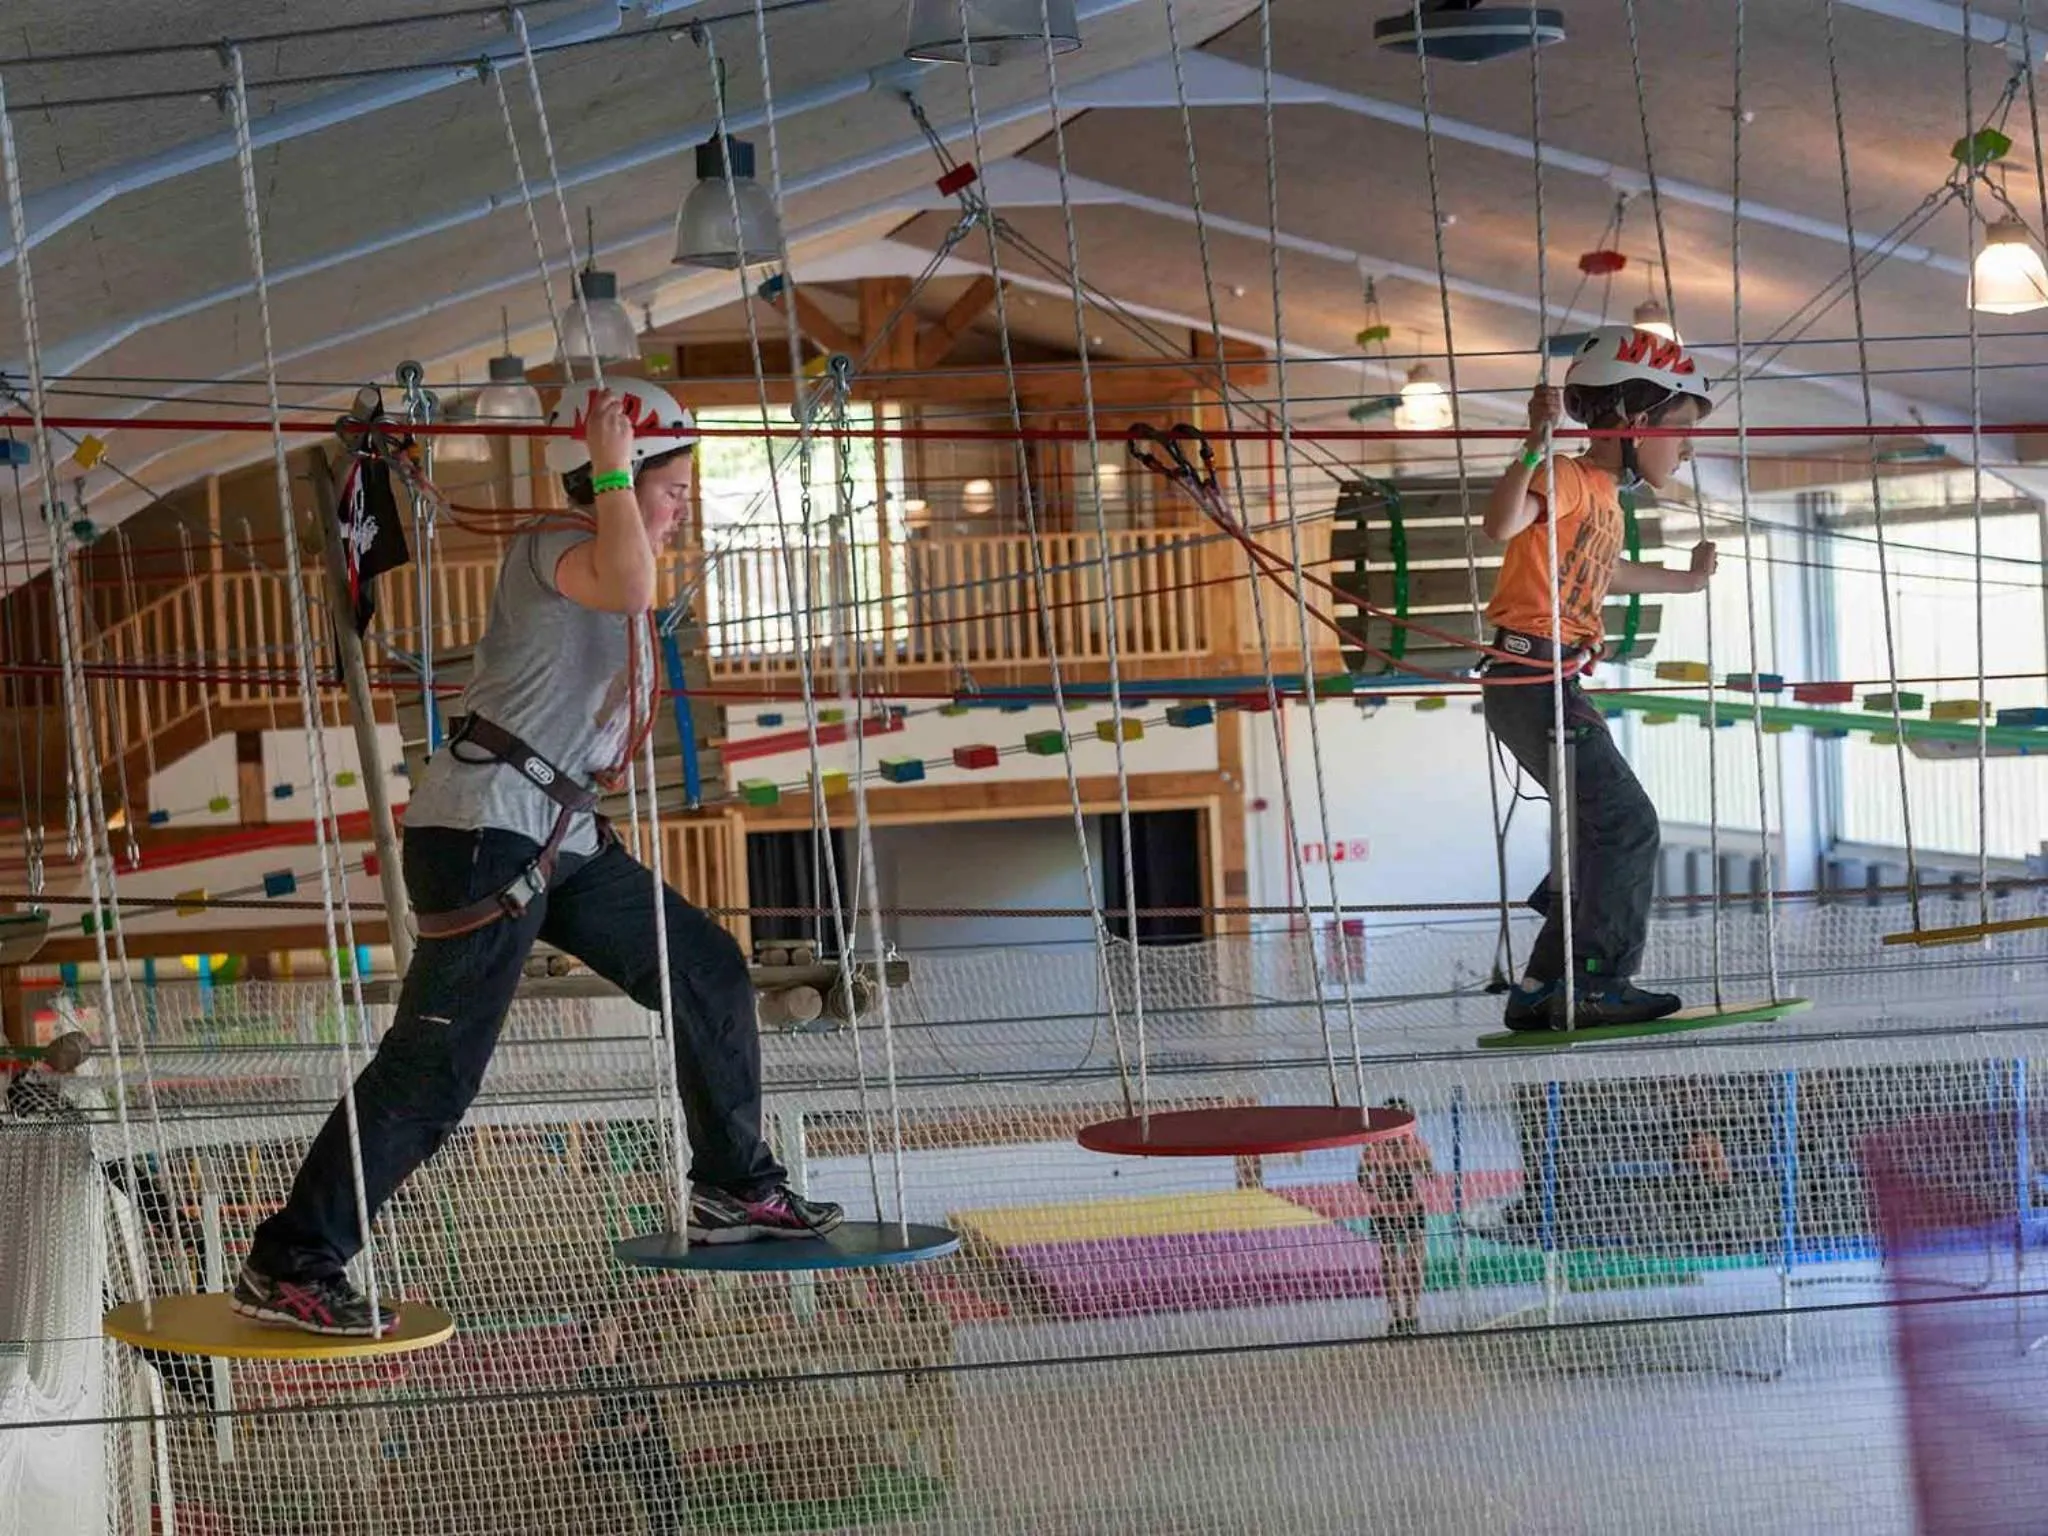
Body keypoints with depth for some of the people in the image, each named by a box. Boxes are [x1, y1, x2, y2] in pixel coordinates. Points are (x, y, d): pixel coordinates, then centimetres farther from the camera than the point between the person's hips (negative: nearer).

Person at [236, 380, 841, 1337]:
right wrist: (613, 469, -25)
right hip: (483, 829, -10)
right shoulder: (549, 549, -11)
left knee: (709, 974, 15)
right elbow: (628, 588, -33)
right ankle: (286, 1267, -12)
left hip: (563, 839, 10)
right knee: (435, 1069, -14)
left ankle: (733, 1190, 30)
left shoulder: (594, 563, 19)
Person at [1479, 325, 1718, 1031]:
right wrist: (1536, 445, -47)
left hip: (1551, 687, 10)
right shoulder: (1569, 479, -11)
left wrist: (1686, 580, 56)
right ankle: (1598, 982, -8)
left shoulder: (1603, 496, 18)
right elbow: (1503, 524, -33)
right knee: (1626, 823, -12)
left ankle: (1543, 991, 18)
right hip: (1531, 680, -10)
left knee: (1598, 839, 14)